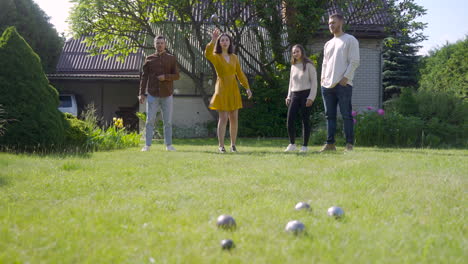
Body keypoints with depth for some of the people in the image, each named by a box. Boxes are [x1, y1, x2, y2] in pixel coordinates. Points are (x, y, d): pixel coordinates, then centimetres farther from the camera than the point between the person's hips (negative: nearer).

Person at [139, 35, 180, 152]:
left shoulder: (171, 58, 7)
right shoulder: (149, 59, 8)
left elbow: (176, 75, 4)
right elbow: (144, 77, 6)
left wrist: (166, 77, -15)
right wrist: (142, 93, 0)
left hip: (167, 95, 0)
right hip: (152, 95, 0)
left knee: (168, 121, 4)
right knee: (150, 121, -1)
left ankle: (169, 145, 10)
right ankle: (147, 145, 2)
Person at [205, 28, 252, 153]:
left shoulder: (234, 57, 10)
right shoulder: (215, 56, -3)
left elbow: (240, 74, 13)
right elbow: (207, 54, -28)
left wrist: (247, 88, 5)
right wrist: (213, 40, -37)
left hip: (233, 90, 4)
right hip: (222, 89, -4)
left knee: (234, 118, 6)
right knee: (223, 118, -9)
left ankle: (233, 144, 17)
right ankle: (221, 145, -1)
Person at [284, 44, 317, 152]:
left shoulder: (308, 65, -2)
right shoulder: (293, 66, 15)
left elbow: (314, 82, -6)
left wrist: (311, 97, -13)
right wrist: (289, 97, 13)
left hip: (306, 94, -5)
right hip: (295, 95, 5)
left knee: (305, 120, -2)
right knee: (290, 119, -6)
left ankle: (305, 146, 3)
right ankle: (292, 144, 4)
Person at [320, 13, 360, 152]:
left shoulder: (350, 40, 1)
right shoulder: (328, 44, 21)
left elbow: (354, 61, -6)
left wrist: (345, 77, -14)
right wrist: (323, 78, 10)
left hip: (343, 84, -6)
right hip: (327, 85, 7)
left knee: (346, 115, -5)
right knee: (330, 115, 6)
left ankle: (349, 144, -4)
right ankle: (330, 143, 9)